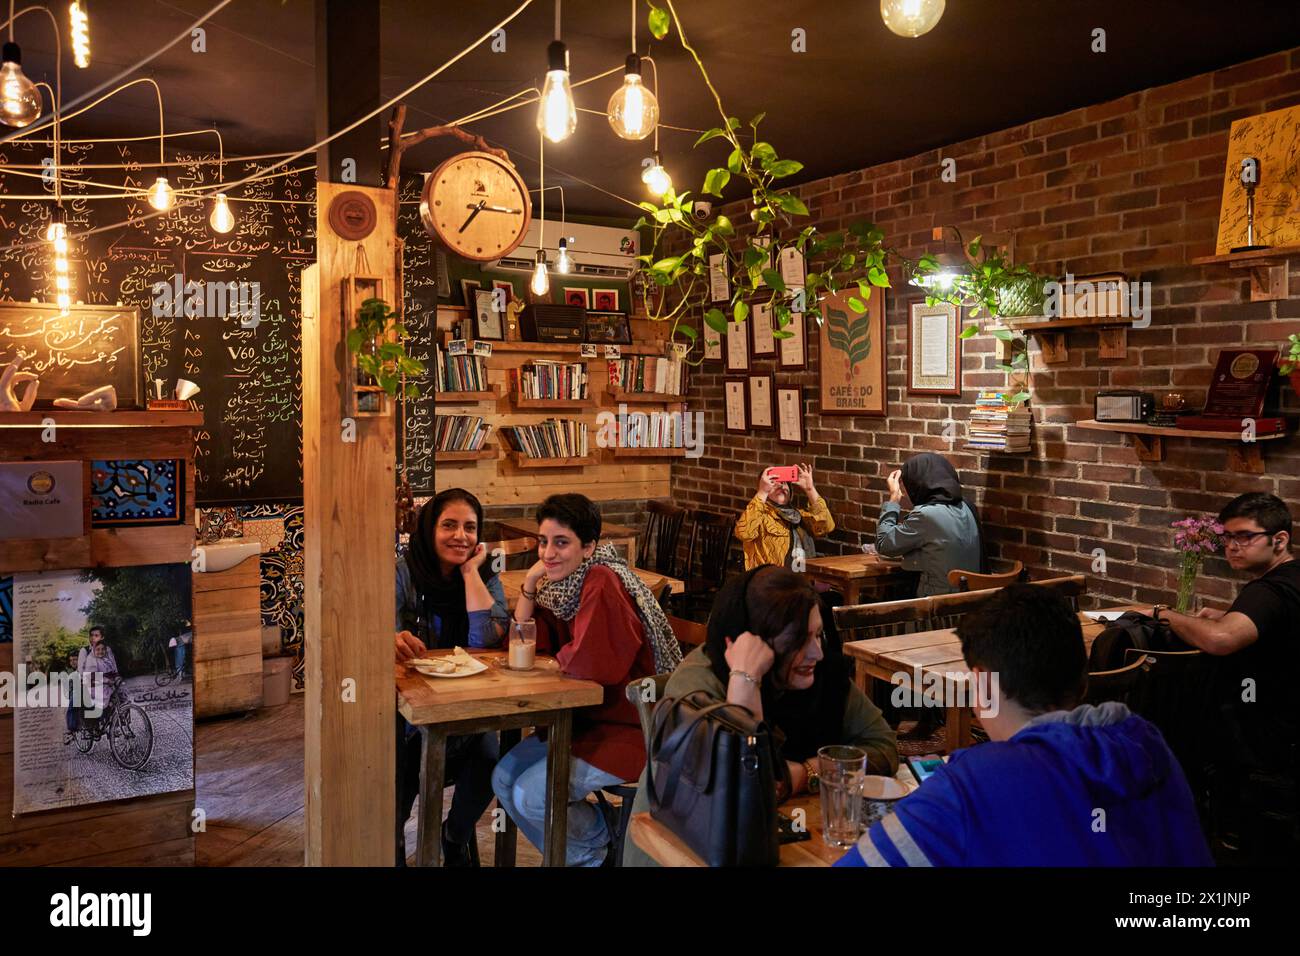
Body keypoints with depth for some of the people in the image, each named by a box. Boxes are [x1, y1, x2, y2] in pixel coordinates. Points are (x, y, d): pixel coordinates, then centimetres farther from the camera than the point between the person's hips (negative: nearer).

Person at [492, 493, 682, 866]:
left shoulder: (602, 583, -23)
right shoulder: (559, 584, 5)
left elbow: (593, 664, -31)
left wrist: (559, 657, -9)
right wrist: (529, 584, -7)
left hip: (628, 730, -9)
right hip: (582, 720, 9)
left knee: (531, 795, -15)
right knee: (504, 779, 6)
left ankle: (599, 846, 15)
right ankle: (576, 854, 26)